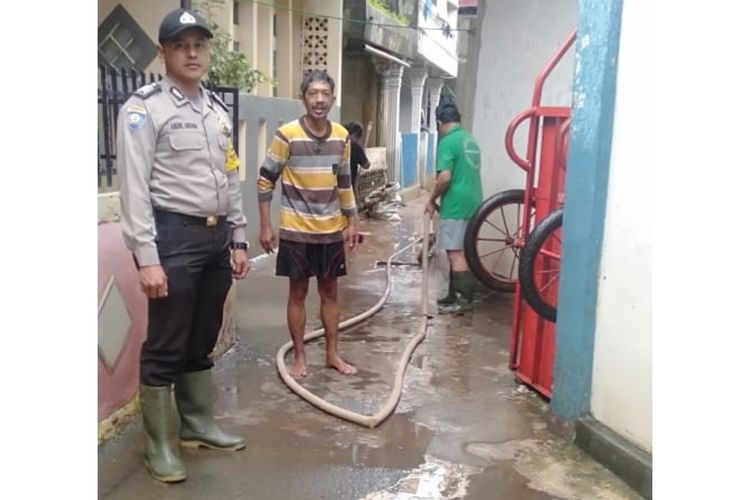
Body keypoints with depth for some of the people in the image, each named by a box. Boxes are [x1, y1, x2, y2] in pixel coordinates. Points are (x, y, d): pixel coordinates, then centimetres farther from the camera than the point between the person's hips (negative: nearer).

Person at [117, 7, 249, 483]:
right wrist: (146, 257, -19)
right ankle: (159, 443, 15)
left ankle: (199, 423, 32)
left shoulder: (218, 109, 14)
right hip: (174, 236, -7)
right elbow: (135, 188, -13)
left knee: (203, 340, 17)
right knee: (166, 346, 1)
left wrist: (238, 239, 14)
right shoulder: (144, 108, -7)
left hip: (217, 237, 7)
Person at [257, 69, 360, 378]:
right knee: (298, 292, 6)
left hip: (332, 229, 4)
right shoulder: (287, 135, -12)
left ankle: (332, 354, 24)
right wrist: (265, 226, -9)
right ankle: (299, 357, 19)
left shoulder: (342, 137, 2)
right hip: (296, 230, -4)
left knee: (329, 290, 12)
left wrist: (352, 221, 10)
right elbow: (265, 180, -7)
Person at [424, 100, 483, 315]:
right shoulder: (471, 139, 14)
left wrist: (432, 200, -6)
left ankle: (463, 300, -4)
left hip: (456, 204, -9)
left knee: (455, 253, -5)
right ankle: (454, 296, 21)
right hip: (472, 202, 9)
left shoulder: (448, 141, -12)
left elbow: (445, 177, -20)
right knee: (461, 252, 13)